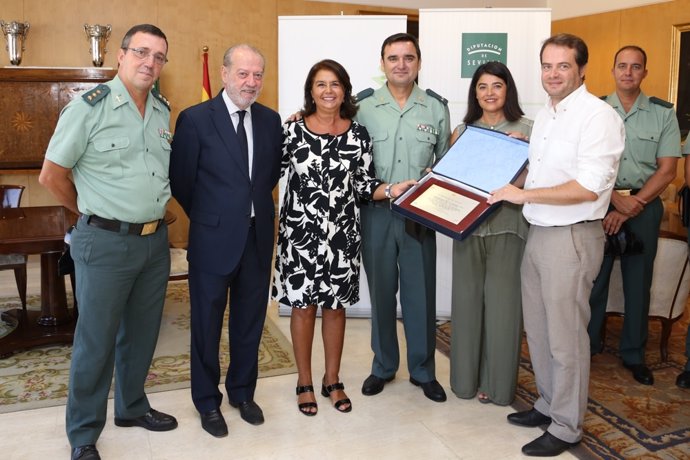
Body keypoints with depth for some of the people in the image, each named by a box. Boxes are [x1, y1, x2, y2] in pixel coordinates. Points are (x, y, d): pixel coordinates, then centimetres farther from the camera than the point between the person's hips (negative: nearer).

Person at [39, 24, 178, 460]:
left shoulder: (163, 111, 7)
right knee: (96, 340, 5)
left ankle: (132, 407, 38)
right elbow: (52, 176, -6)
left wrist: (153, 213, 11)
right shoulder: (89, 107, -10)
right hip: (106, 242, -5)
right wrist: (94, 214, 4)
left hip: (156, 240, 6)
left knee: (142, 333, 17)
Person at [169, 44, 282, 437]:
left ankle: (243, 392, 37)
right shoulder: (195, 119, -10)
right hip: (213, 240, -4)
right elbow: (181, 182, -4)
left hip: (259, 238, 4)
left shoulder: (271, 120, 3)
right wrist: (210, 216, 6)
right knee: (208, 324, 11)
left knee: (250, 320, 16)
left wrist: (255, 208, 12)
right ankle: (208, 401, 31)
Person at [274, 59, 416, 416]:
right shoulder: (292, 130, -3)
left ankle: (332, 381, 30)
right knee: (303, 305, 8)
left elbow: (364, 185, 1)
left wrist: (391, 190, -16)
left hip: (342, 234, 2)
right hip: (300, 233, -1)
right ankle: (304, 383, 26)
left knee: (336, 305, 12)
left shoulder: (358, 134, 1)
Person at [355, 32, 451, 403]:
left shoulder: (436, 107, 3)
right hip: (376, 214, 0)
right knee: (381, 293, 11)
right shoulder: (363, 106, 0)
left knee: (421, 293, 7)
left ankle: (423, 370, 25)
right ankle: (383, 366, 28)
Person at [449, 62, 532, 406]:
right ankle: (466, 378, 23)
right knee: (467, 300, 8)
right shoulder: (462, 130, 12)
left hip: (507, 226, -2)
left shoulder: (526, 129, 3)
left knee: (501, 304, 2)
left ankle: (497, 382, 19)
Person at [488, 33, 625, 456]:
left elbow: (589, 187, -22)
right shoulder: (545, 115, 14)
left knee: (566, 336, 3)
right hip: (538, 232, 8)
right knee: (538, 328, 17)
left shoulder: (598, 116, -14)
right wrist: (508, 183, 7)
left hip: (572, 236, -8)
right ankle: (549, 405, 35)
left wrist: (524, 195, -18)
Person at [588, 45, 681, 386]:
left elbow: (667, 170, -2)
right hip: (600, 201, 0)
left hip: (645, 204, 1)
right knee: (594, 276, 2)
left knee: (639, 281, 7)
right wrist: (616, 199, -13)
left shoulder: (663, 113, 3)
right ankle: (587, 344, 18)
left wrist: (631, 206, -11)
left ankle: (634, 354, 20)